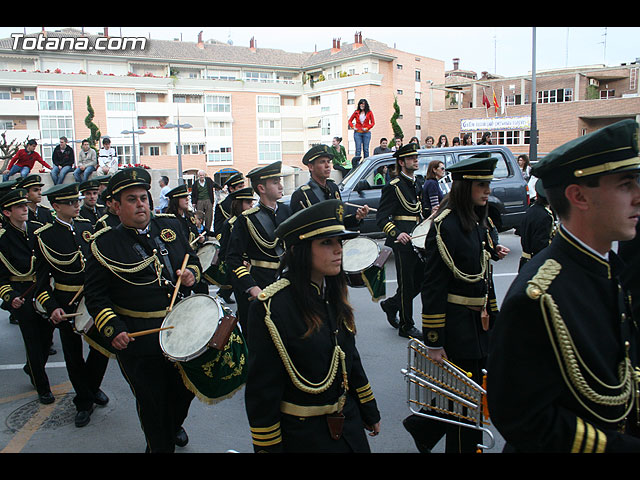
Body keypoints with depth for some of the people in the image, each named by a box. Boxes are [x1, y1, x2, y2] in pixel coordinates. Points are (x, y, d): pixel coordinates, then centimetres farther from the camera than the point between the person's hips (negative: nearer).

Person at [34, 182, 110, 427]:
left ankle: (92, 387, 36)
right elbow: (42, 277, -7)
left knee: (102, 345, 7)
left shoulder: (86, 226, 4)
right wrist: (52, 307, -18)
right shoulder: (45, 235, -9)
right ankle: (84, 402, 27)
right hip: (66, 303, -3)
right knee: (73, 355, 9)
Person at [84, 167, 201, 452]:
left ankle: (175, 425, 53)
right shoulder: (104, 244, -9)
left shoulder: (169, 228, 3)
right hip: (138, 341, -4)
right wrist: (112, 329, -20)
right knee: (151, 402, 12)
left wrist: (191, 273, -6)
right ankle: (160, 447, 38)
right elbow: (95, 294, -8)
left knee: (184, 389, 22)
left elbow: (192, 258, 16)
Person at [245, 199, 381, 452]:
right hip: (302, 437, -7)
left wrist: (369, 412, 15)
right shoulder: (271, 308, -24)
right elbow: (262, 390, -19)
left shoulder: (333, 295, 0)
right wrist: (267, 447, -15)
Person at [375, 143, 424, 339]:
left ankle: (391, 304, 31)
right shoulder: (393, 187, -11)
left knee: (421, 280, 12)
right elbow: (381, 218, -17)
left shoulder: (416, 185, 15)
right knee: (407, 285, 0)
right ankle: (406, 327, 14)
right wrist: (397, 234, -31)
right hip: (403, 242, -8)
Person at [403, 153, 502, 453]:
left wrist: (494, 319, 16)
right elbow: (432, 288, -19)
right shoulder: (445, 226, -18)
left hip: (478, 326, 9)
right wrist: (433, 342, -19)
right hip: (456, 327, -9)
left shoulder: (479, 223, 10)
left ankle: (423, 425, 36)